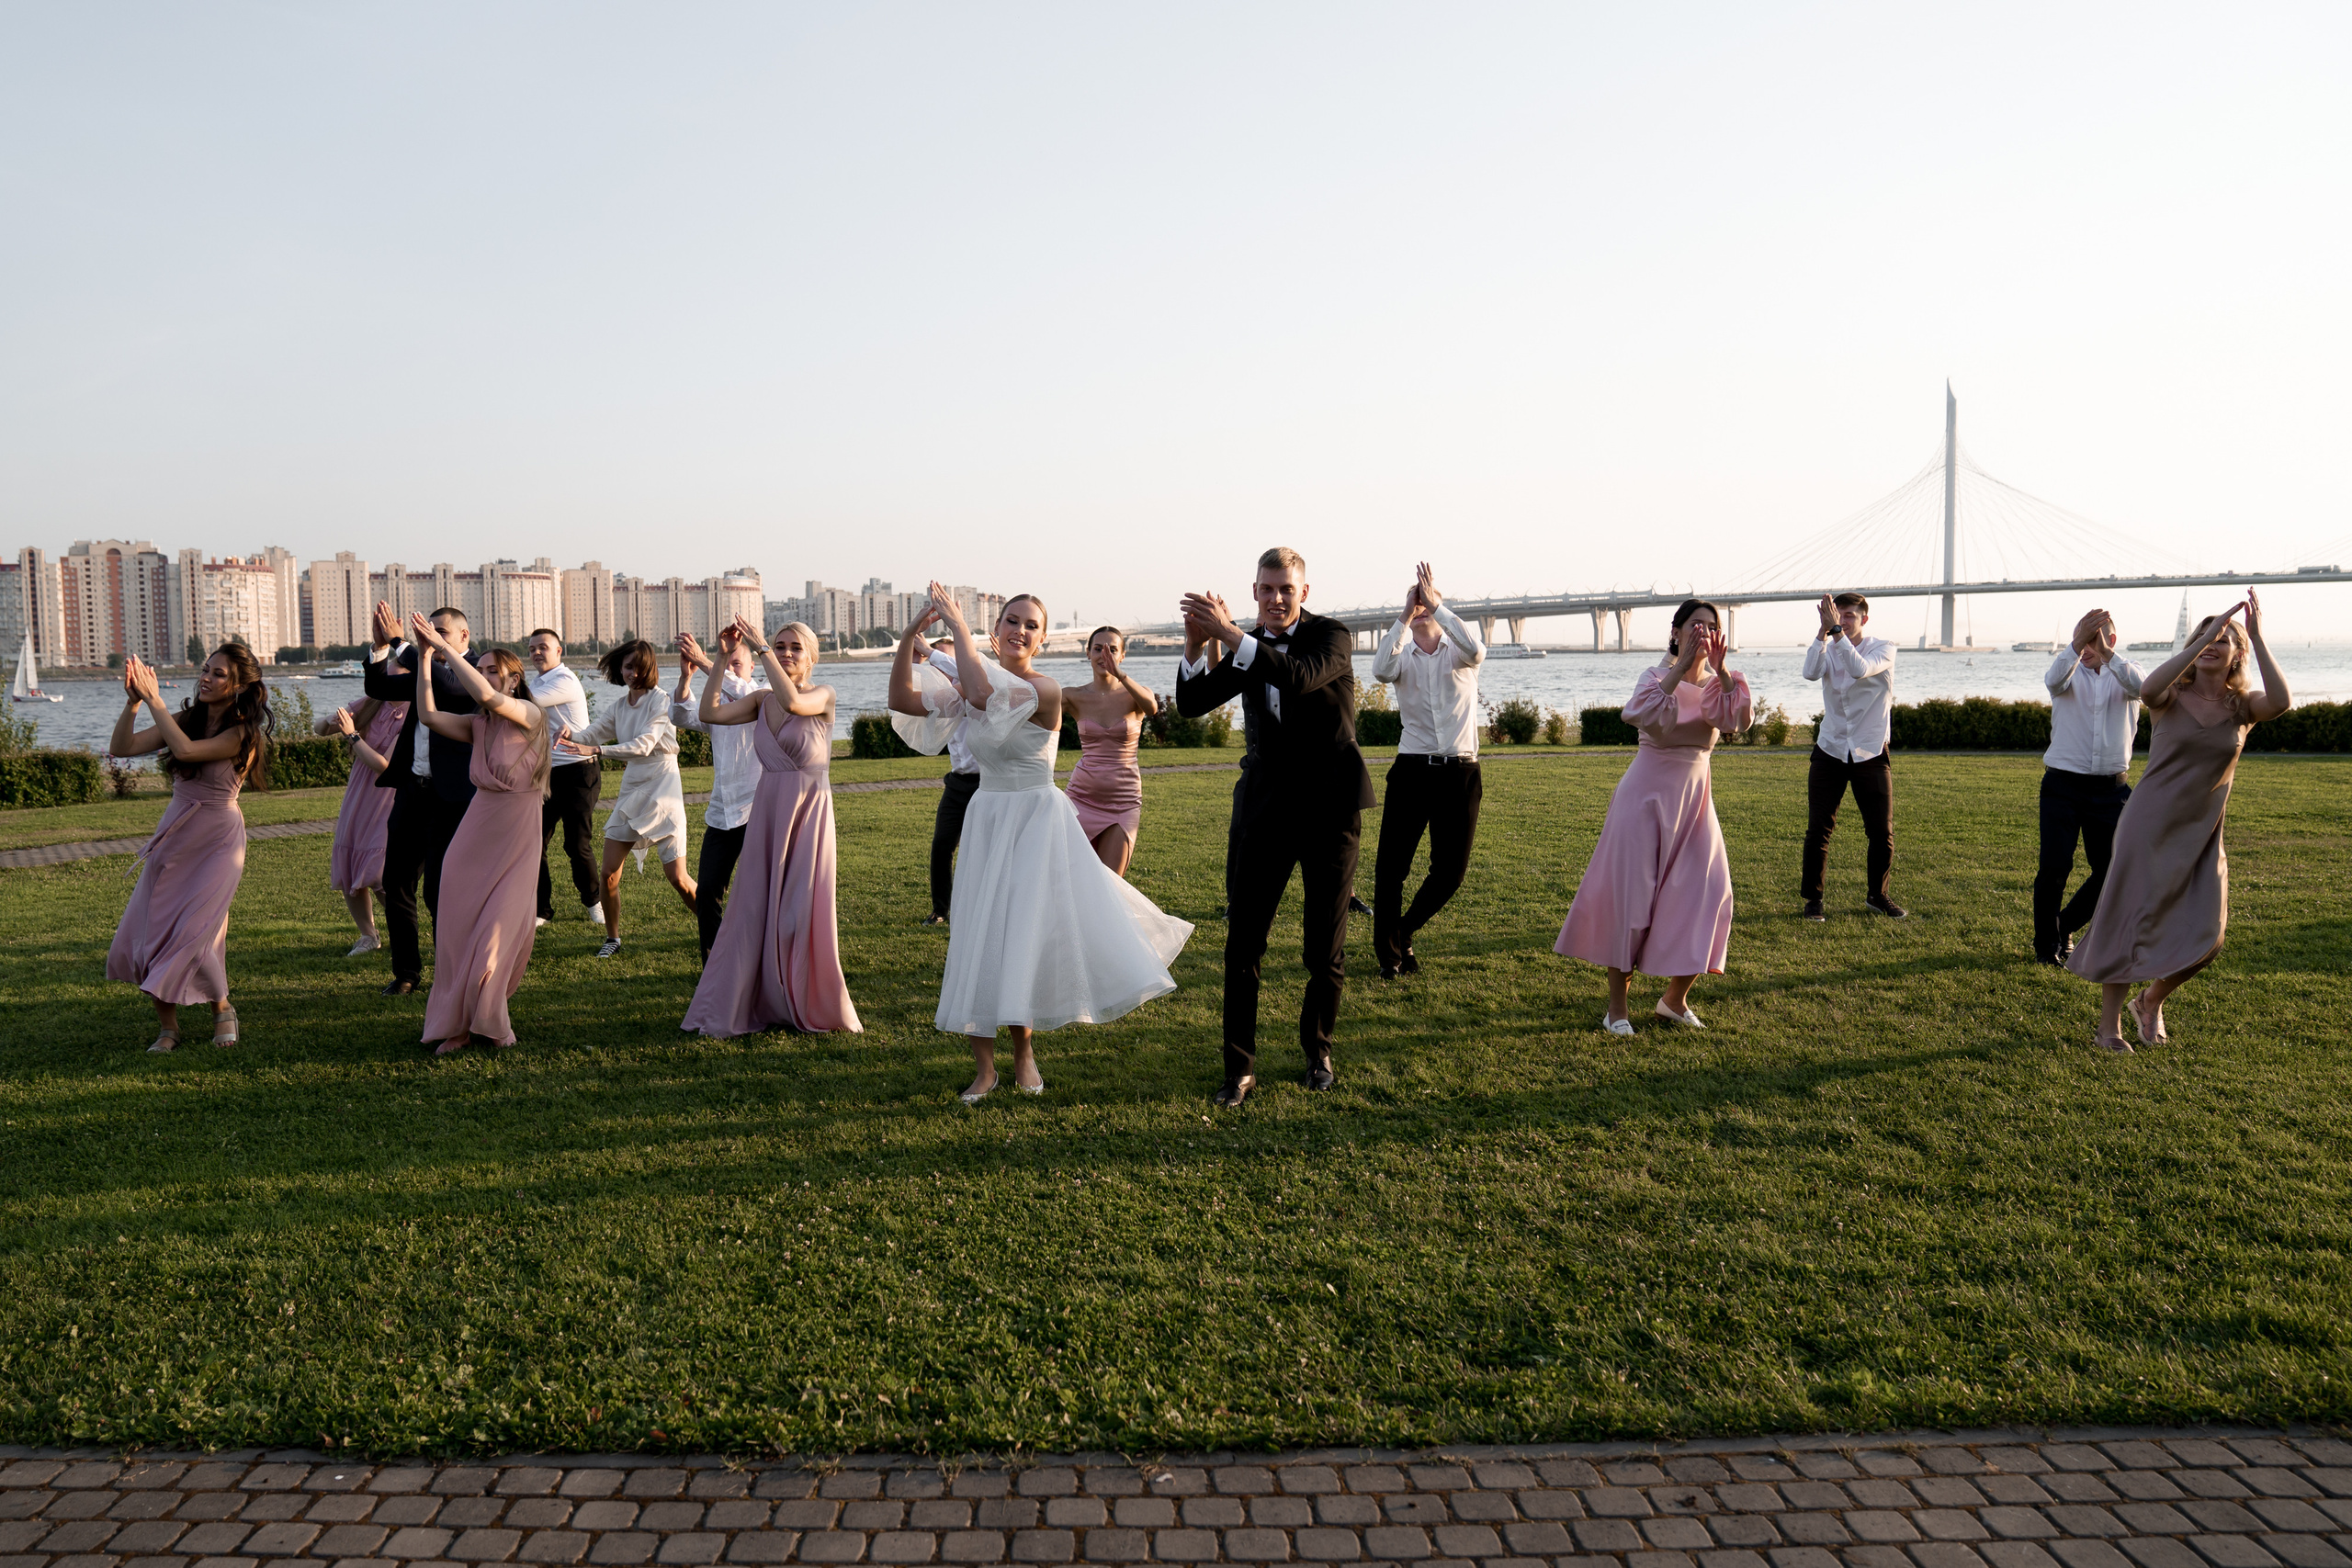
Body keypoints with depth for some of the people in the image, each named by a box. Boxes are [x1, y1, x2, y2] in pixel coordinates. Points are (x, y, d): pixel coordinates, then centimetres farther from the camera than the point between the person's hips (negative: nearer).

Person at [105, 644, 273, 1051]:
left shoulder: (243, 733, -13)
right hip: (174, 836, 6)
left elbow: (186, 750, -28)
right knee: (148, 932, 0)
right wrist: (133, 703, -16)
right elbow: (121, 748, -1)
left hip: (217, 842, -6)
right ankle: (168, 1028, 15)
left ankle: (222, 1009, 15)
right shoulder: (187, 718, 2)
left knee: (194, 934, -13)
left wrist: (154, 700, -22)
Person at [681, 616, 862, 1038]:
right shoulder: (760, 698, 8)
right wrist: (722, 659, -4)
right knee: (755, 908, 9)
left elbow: (792, 702, -27)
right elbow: (710, 713, -1)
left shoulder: (822, 696, -6)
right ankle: (739, 1005, 19)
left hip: (808, 812, -4)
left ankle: (812, 1007, 16)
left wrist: (760, 648, -23)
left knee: (802, 911, 0)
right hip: (766, 809, 5)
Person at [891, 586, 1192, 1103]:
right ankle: (984, 1068, 14)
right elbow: (901, 699, -1)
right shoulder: (975, 686, 5)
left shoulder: (1044, 691, -14)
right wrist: (912, 633, -11)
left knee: (1030, 938, -2)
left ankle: (1024, 1054, 23)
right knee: (980, 938, 3)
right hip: (986, 821, 5)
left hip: (1037, 822, -5)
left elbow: (982, 695, -31)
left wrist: (959, 626, -22)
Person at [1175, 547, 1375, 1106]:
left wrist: (1230, 634, -32)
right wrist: (1196, 645, -16)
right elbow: (1191, 704, 0)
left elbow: (1298, 677, -28)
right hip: (1263, 808, 3)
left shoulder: (1332, 637, -6)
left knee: (1325, 950, 8)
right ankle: (1240, 1069, 8)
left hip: (1329, 808, -3)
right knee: (1242, 945, -1)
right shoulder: (1247, 647, 7)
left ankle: (1318, 1051, 30)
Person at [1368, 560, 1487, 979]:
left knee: (1451, 869, 4)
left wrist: (1437, 605, -17)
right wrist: (1405, 616, -19)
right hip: (1412, 769, -1)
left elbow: (1476, 651, -18)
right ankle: (1389, 952, 11)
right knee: (1391, 864, -4)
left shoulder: (1458, 652, 7)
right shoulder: (1402, 655, 7)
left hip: (1459, 773, 1)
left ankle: (1404, 932, 27)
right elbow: (1381, 670, -17)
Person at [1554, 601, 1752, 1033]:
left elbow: (1740, 719, -16)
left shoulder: (1716, 683, 6)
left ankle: (1675, 998, 16)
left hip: (1695, 795, 5)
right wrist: (1683, 665, -29)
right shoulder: (1659, 675, -5)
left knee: (1707, 893, -2)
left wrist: (1720, 669, -23)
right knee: (1630, 894, -3)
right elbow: (1643, 712, -30)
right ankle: (1617, 1005, 8)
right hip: (1649, 791, -4)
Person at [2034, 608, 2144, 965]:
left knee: (2110, 870, 5)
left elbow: (2141, 687, -21)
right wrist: (2076, 645, -41)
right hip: (2063, 784, -2)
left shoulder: (2124, 673, 5)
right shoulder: (2070, 671, 2)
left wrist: (2106, 654, -37)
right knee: (2055, 866, -9)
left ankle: (2064, 927, 28)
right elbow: (2054, 680, -23)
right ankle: (2045, 944, 8)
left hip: (2110, 788, 2)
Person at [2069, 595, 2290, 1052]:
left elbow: (2282, 701, -22)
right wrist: (2205, 636, -30)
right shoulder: (2171, 698, -4)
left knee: (2203, 937, 0)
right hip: (2149, 827, -3)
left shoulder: (2243, 707, 1)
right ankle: (2109, 1025, 15)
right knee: (2129, 924, 1)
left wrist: (2258, 638, -24)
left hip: (2202, 837, 3)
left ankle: (2150, 1001, 29)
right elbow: (2148, 689, -29)